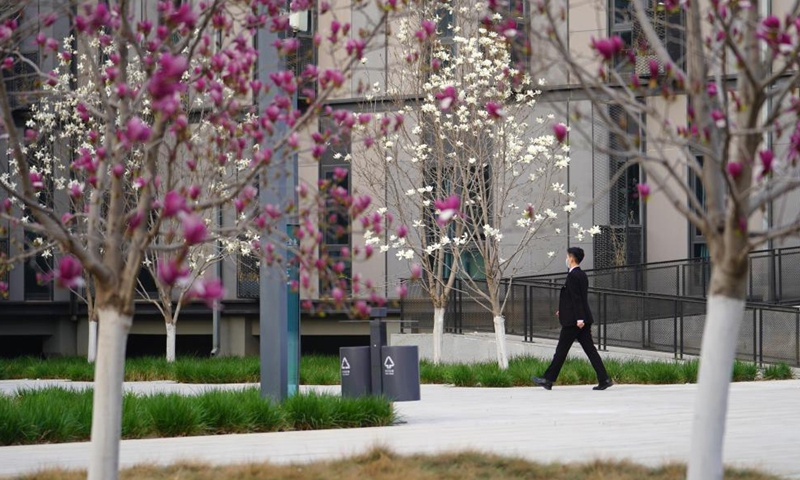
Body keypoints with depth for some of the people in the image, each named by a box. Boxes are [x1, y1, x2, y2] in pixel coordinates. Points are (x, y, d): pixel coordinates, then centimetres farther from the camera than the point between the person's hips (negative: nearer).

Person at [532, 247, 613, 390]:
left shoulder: (572, 276, -14)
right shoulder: (582, 275, 14)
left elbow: (577, 298, -20)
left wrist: (579, 318, -22)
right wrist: (564, 310, 28)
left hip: (573, 320, -9)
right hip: (583, 318, 9)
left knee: (561, 350, 0)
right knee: (590, 349, 5)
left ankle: (548, 380, 9)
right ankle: (604, 379, -2)